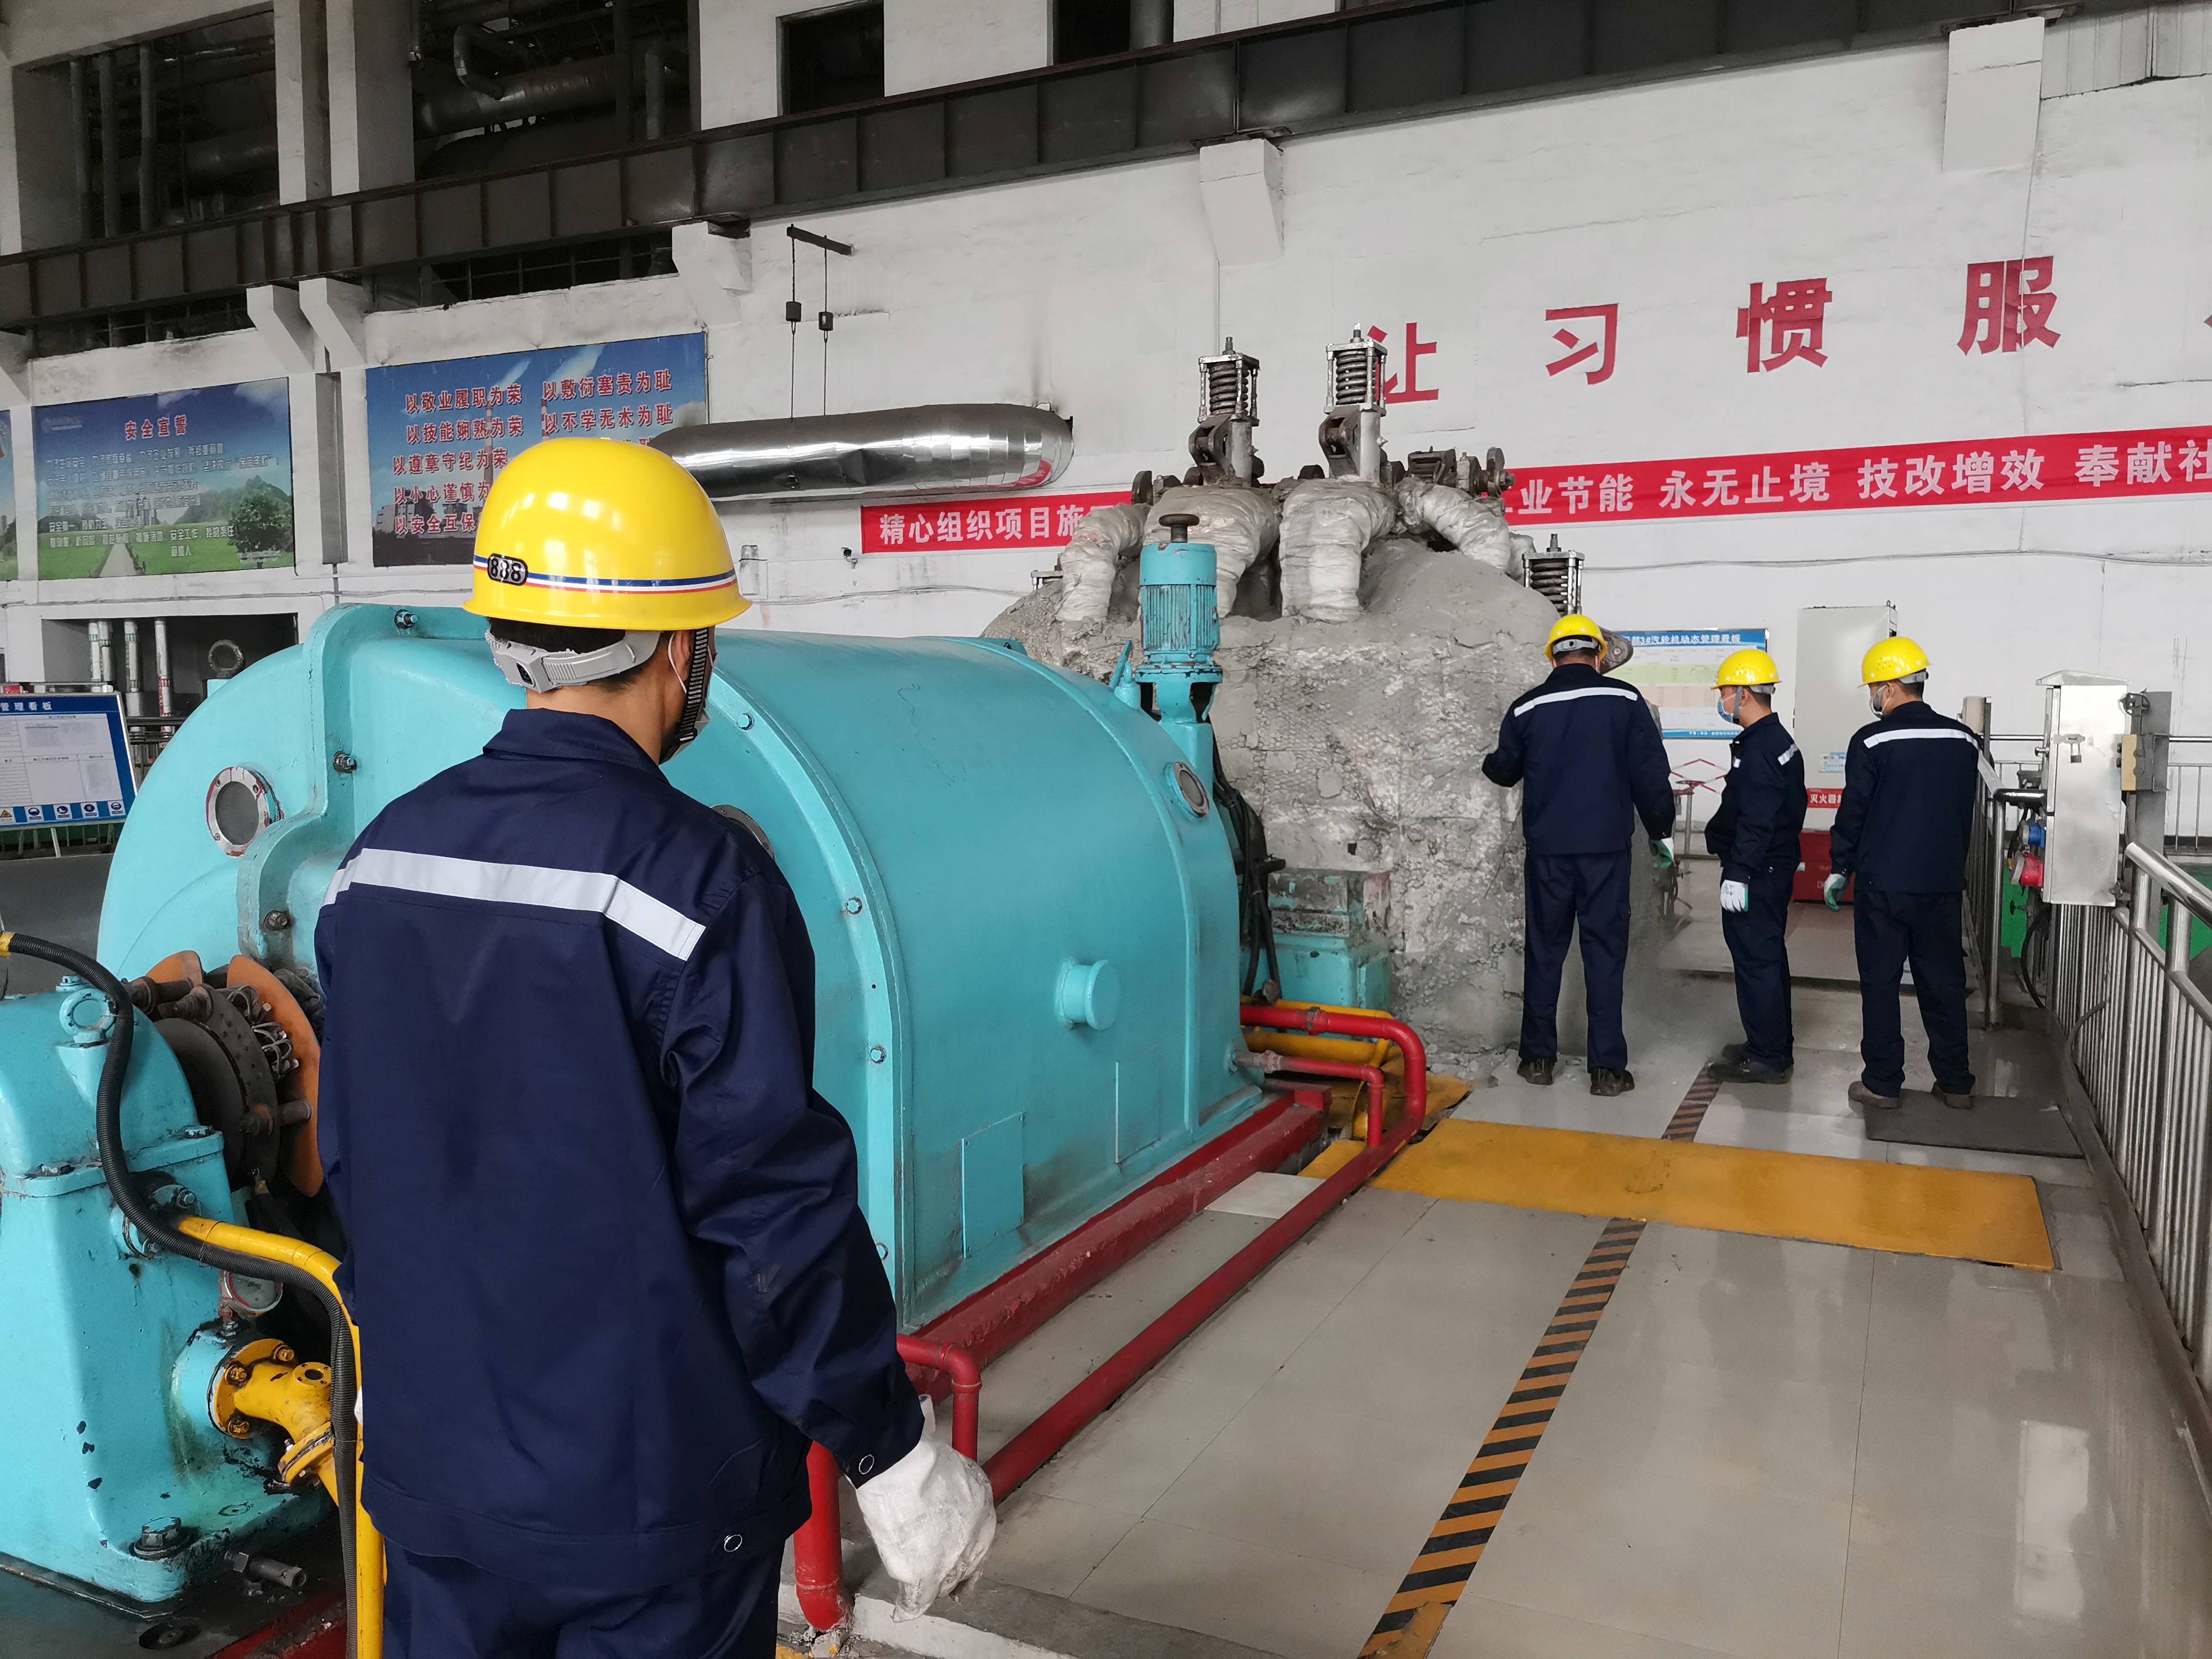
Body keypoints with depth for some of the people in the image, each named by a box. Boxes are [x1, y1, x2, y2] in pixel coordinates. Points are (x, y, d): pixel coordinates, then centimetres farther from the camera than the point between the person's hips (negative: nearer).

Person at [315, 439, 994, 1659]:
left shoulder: (378, 856, 0)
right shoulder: (696, 879, -23)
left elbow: (352, 1163, 9)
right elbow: (772, 1205, -22)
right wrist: (890, 1452, -10)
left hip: (429, 1469, 6)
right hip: (649, 1491, -6)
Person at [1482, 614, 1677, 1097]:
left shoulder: (1527, 708, 1)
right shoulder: (1625, 701, -3)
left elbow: (1504, 771, 14)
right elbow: (1650, 773, -4)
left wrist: (1489, 762, 38)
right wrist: (1661, 831, 8)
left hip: (1548, 848, 2)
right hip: (1606, 847, -1)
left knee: (1544, 949, 11)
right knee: (1605, 952, 3)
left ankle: (1538, 1057, 16)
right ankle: (1607, 1068, 4)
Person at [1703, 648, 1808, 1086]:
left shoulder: (1758, 749, -20)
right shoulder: (1781, 741, 13)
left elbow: (1755, 821, -25)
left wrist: (1737, 874, -23)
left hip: (1754, 874, -11)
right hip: (1776, 869, 11)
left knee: (1755, 960, -4)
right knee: (1769, 957, 18)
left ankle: (1767, 1057, 2)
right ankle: (1774, 1045, 29)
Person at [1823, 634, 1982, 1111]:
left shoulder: (1872, 741, -11)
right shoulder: (1963, 739, 5)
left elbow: (1853, 812, -8)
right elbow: (1967, 813, 13)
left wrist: (1839, 869, 5)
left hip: (1883, 884, -4)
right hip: (1942, 883, 5)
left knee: (1880, 983, 4)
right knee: (1944, 982, 12)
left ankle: (1882, 1083, 7)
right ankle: (1956, 1083, 18)